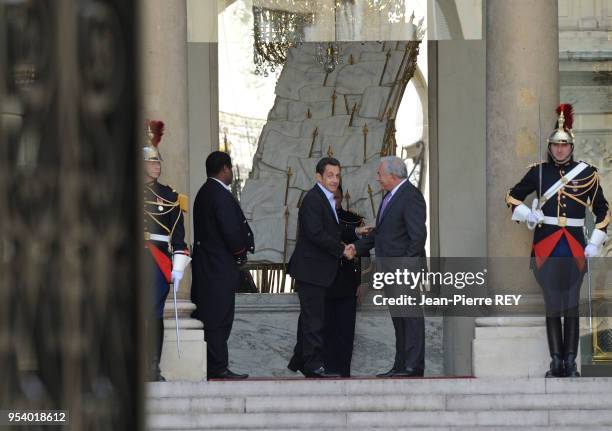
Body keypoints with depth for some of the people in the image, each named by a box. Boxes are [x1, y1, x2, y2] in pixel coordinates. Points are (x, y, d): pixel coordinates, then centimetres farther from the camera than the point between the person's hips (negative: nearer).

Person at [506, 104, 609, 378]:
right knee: (552, 305, 3)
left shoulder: (587, 174, 4)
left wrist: (595, 245, 1)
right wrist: (527, 214, -5)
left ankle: (570, 363, 4)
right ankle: (556, 362, 8)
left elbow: (602, 211, 9)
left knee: (571, 306, -1)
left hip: (575, 248, -1)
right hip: (545, 248, 1)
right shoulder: (538, 172, 5)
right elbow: (513, 197, 14)